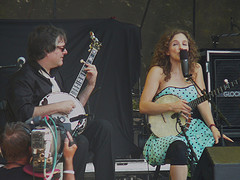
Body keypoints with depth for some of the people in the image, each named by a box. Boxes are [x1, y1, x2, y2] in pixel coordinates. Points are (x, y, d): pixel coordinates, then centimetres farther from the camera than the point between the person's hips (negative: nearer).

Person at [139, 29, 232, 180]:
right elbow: (143, 106, -6)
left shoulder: (195, 69, 11)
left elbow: (202, 101, 5)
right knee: (179, 148, -38)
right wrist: (171, 107, -20)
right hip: (167, 134, -4)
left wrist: (212, 127, -10)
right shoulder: (158, 72, -2)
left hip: (194, 129, 5)